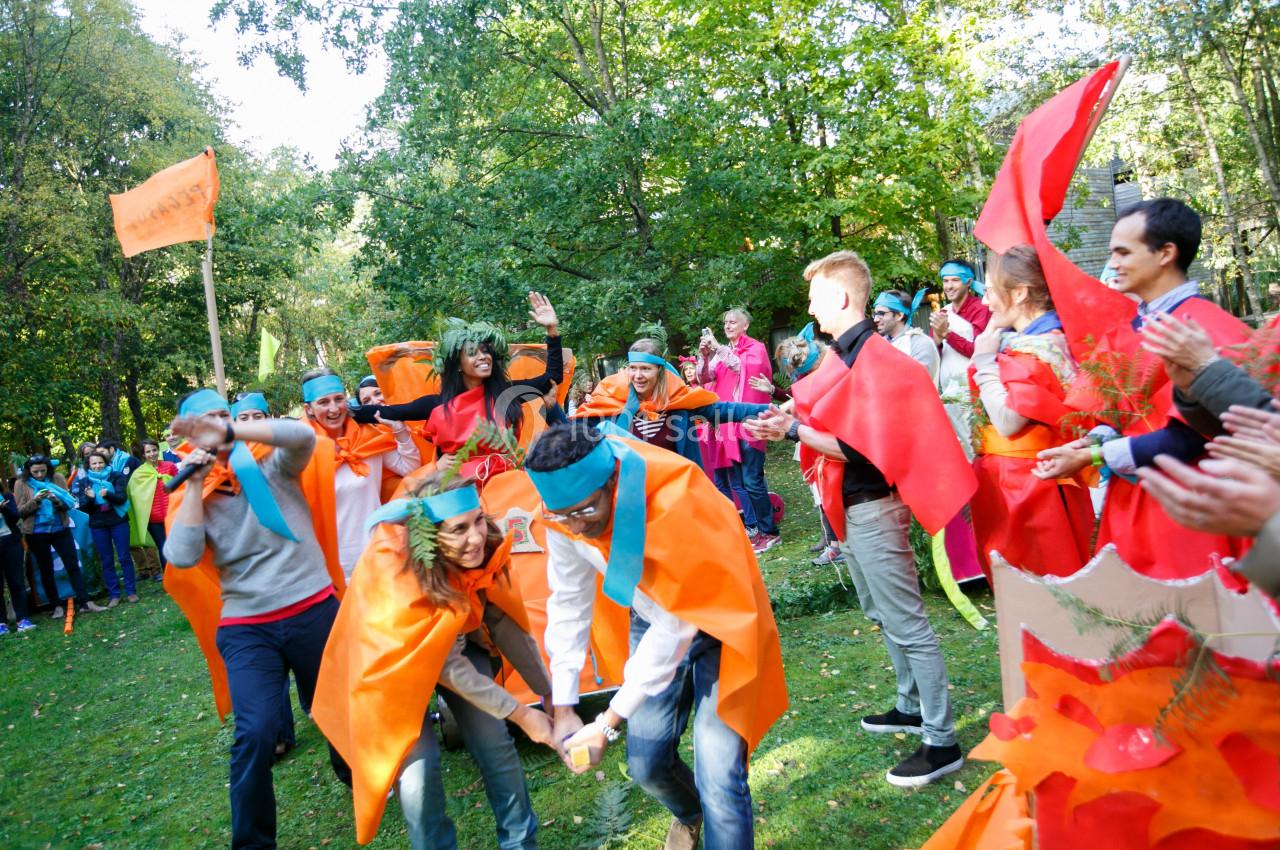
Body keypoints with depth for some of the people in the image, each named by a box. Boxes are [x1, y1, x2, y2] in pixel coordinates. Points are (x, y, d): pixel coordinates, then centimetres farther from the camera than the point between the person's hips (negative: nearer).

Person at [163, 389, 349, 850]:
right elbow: (183, 558, -13)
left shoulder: (271, 464, 0)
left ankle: (353, 772, 48)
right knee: (255, 734, -13)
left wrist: (228, 431, -27)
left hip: (313, 609, 0)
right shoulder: (192, 495, 4)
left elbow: (303, 436, -23)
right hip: (246, 629, 0)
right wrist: (196, 485, -12)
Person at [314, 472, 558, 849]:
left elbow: (503, 623, -9)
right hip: (395, 660, -4)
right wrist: (520, 713, -24)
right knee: (416, 767, -15)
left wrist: (549, 691, -7)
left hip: (459, 643, 4)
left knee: (495, 743, -4)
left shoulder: (484, 548, -23)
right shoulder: (396, 574, -38)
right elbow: (449, 667, -30)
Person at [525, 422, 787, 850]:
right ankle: (688, 814, 46)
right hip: (651, 620, 5)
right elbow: (569, 604, -6)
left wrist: (607, 723, -25)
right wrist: (563, 708, -6)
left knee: (718, 781, -11)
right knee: (646, 763, 12)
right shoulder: (563, 514, -19)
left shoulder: (676, 505, -37)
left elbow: (675, 628, -30)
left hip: (713, 625, -5)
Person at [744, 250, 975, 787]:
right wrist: (793, 420, -1)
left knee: (905, 622, -3)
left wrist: (795, 430, -20)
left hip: (873, 508, -10)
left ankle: (941, 740, 7)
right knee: (883, 615, 21)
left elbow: (860, 448, -24)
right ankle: (912, 706, 37)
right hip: (849, 506, 10)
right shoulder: (845, 354, 9)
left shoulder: (874, 360, -19)